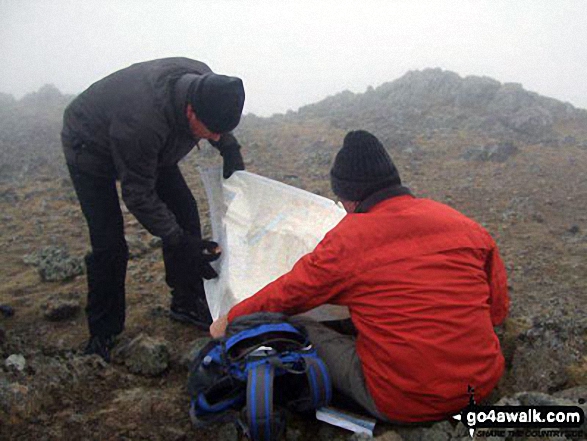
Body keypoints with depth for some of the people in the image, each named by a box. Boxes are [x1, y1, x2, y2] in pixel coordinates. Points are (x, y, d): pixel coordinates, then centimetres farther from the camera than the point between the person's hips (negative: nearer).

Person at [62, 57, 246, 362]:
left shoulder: (205, 83, -24)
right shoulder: (142, 121, -45)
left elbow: (219, 129, 3)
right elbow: (138, 195, -34)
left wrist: (230, 149, -11)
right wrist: (180, 242, -34)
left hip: (147, 147, 7)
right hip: (90, 148, -7)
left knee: (184, 214, -1)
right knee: (109, 243, -13)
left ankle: (187, 303, 15)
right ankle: (102, 334, 6)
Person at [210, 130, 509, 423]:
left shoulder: (344, 241, -9)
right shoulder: (464, 224, 2)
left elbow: (285, 297, 4)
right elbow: (498, 310, 10)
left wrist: (230, 321, 23)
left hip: (403, 406, -4)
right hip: (484, 384, 5)